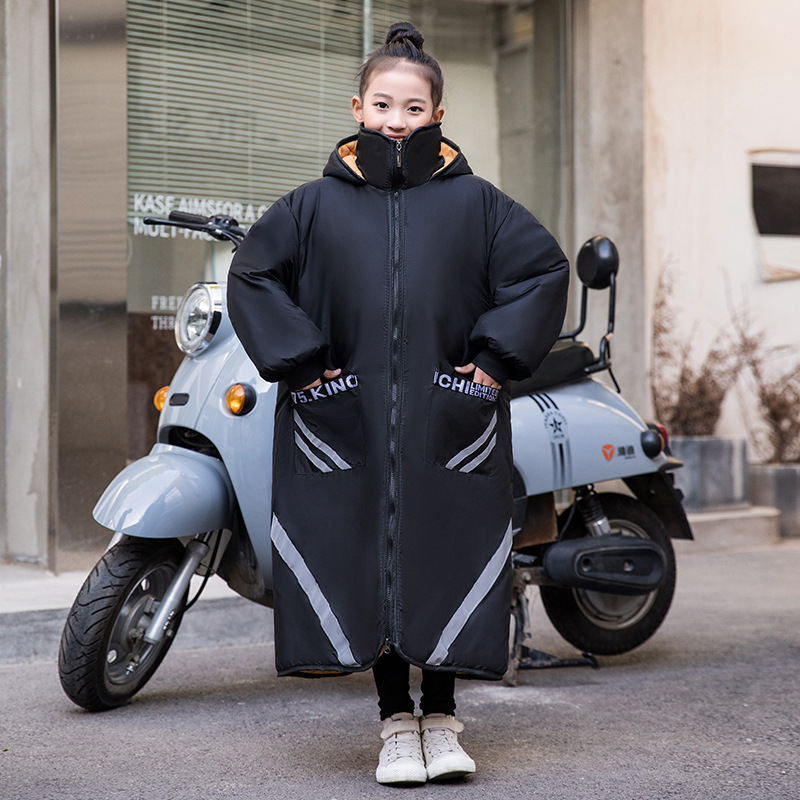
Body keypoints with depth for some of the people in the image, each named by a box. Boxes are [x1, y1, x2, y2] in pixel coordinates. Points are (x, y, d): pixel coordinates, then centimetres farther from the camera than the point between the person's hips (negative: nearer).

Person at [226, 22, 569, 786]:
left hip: (447, 417, 0)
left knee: (448, 561, 3)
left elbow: (545, 269, 9)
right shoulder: (312, 205, 5)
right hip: (345, 418, 0)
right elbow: (251, 275, 9)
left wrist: (498, 358, -1)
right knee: (364, 563, 3)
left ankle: (441, 720, 18)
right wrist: (298, 361, -1)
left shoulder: (475, 202, 5)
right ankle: (396, 722, 17)